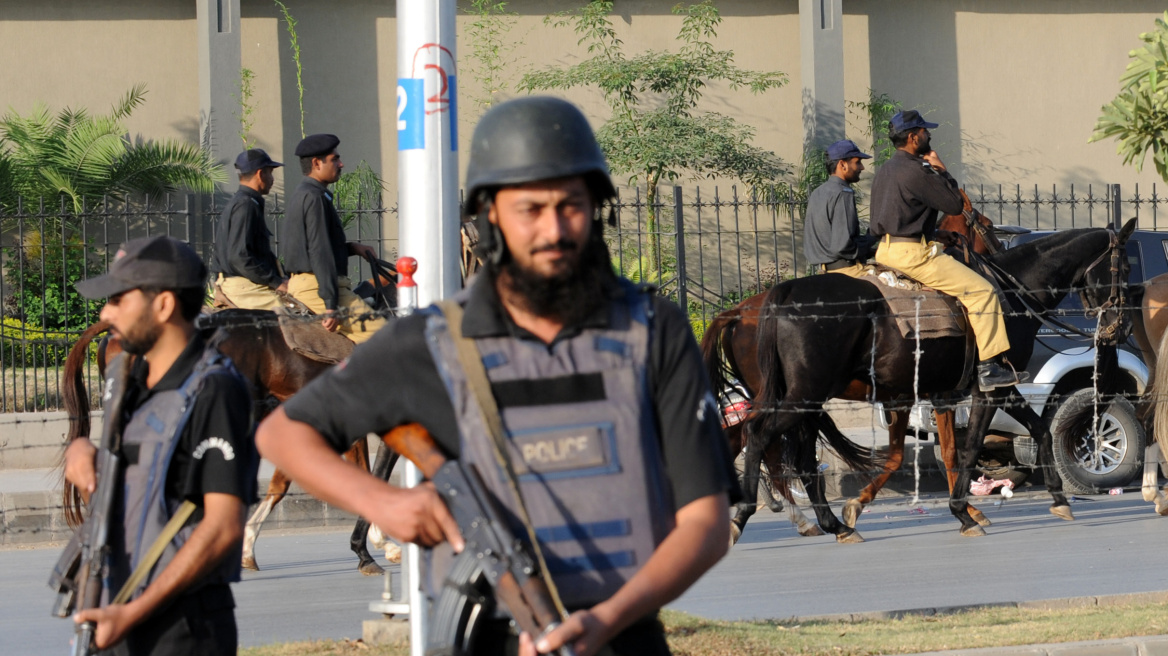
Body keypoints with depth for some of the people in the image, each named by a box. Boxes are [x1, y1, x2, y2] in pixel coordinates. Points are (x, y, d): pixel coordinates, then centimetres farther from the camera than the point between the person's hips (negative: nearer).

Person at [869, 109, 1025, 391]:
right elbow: (955, 205, -10)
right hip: (911, 253, -10)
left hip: (885, 251, 10)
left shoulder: (885, 170, 16)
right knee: (980, 290, -9)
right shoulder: (915, 170, -15)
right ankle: (990, 365, -14)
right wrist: (941, 171, 0)